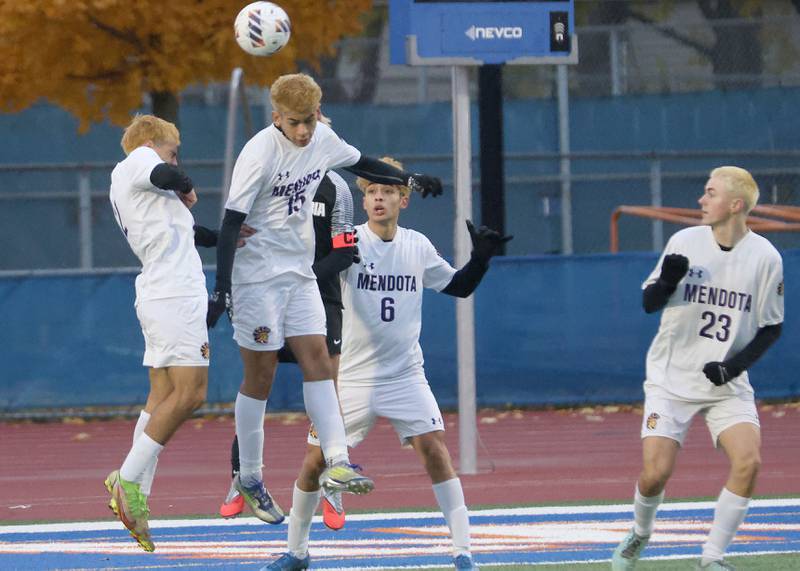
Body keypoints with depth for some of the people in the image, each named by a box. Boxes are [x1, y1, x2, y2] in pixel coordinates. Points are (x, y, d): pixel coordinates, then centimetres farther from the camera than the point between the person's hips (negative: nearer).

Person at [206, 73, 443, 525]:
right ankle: (249, 477, 8)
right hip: (256, 275, -6)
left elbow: (361, 164, 22)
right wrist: (222, 290, -26)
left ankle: (337, 463, -14)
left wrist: (410, 179, 15)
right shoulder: (259, 153, -20)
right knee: (260, 375, -2)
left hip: (300, 274, 6)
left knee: (317, 357, -6)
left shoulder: (324, 141, 0)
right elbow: (232, 222, -20)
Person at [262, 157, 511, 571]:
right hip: (351, 377, -2)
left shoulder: (417, 246, 5)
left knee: (434, 450, -14)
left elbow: (458, 286, 18)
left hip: (405, 376, 2)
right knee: (314, 461, 1)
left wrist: (481, 258, 0)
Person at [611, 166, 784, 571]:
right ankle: (640, 535, 23)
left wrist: (736, 364, -13)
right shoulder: (685, 242, -5)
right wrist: (667, 282, -21)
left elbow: (772, 327, 3)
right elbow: (649, 303, 2)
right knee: (655, 472, -11)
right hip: (672, 379, 0)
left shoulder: (765, 257, -6)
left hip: (726, 385, 0)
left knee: (748, 461, -21)